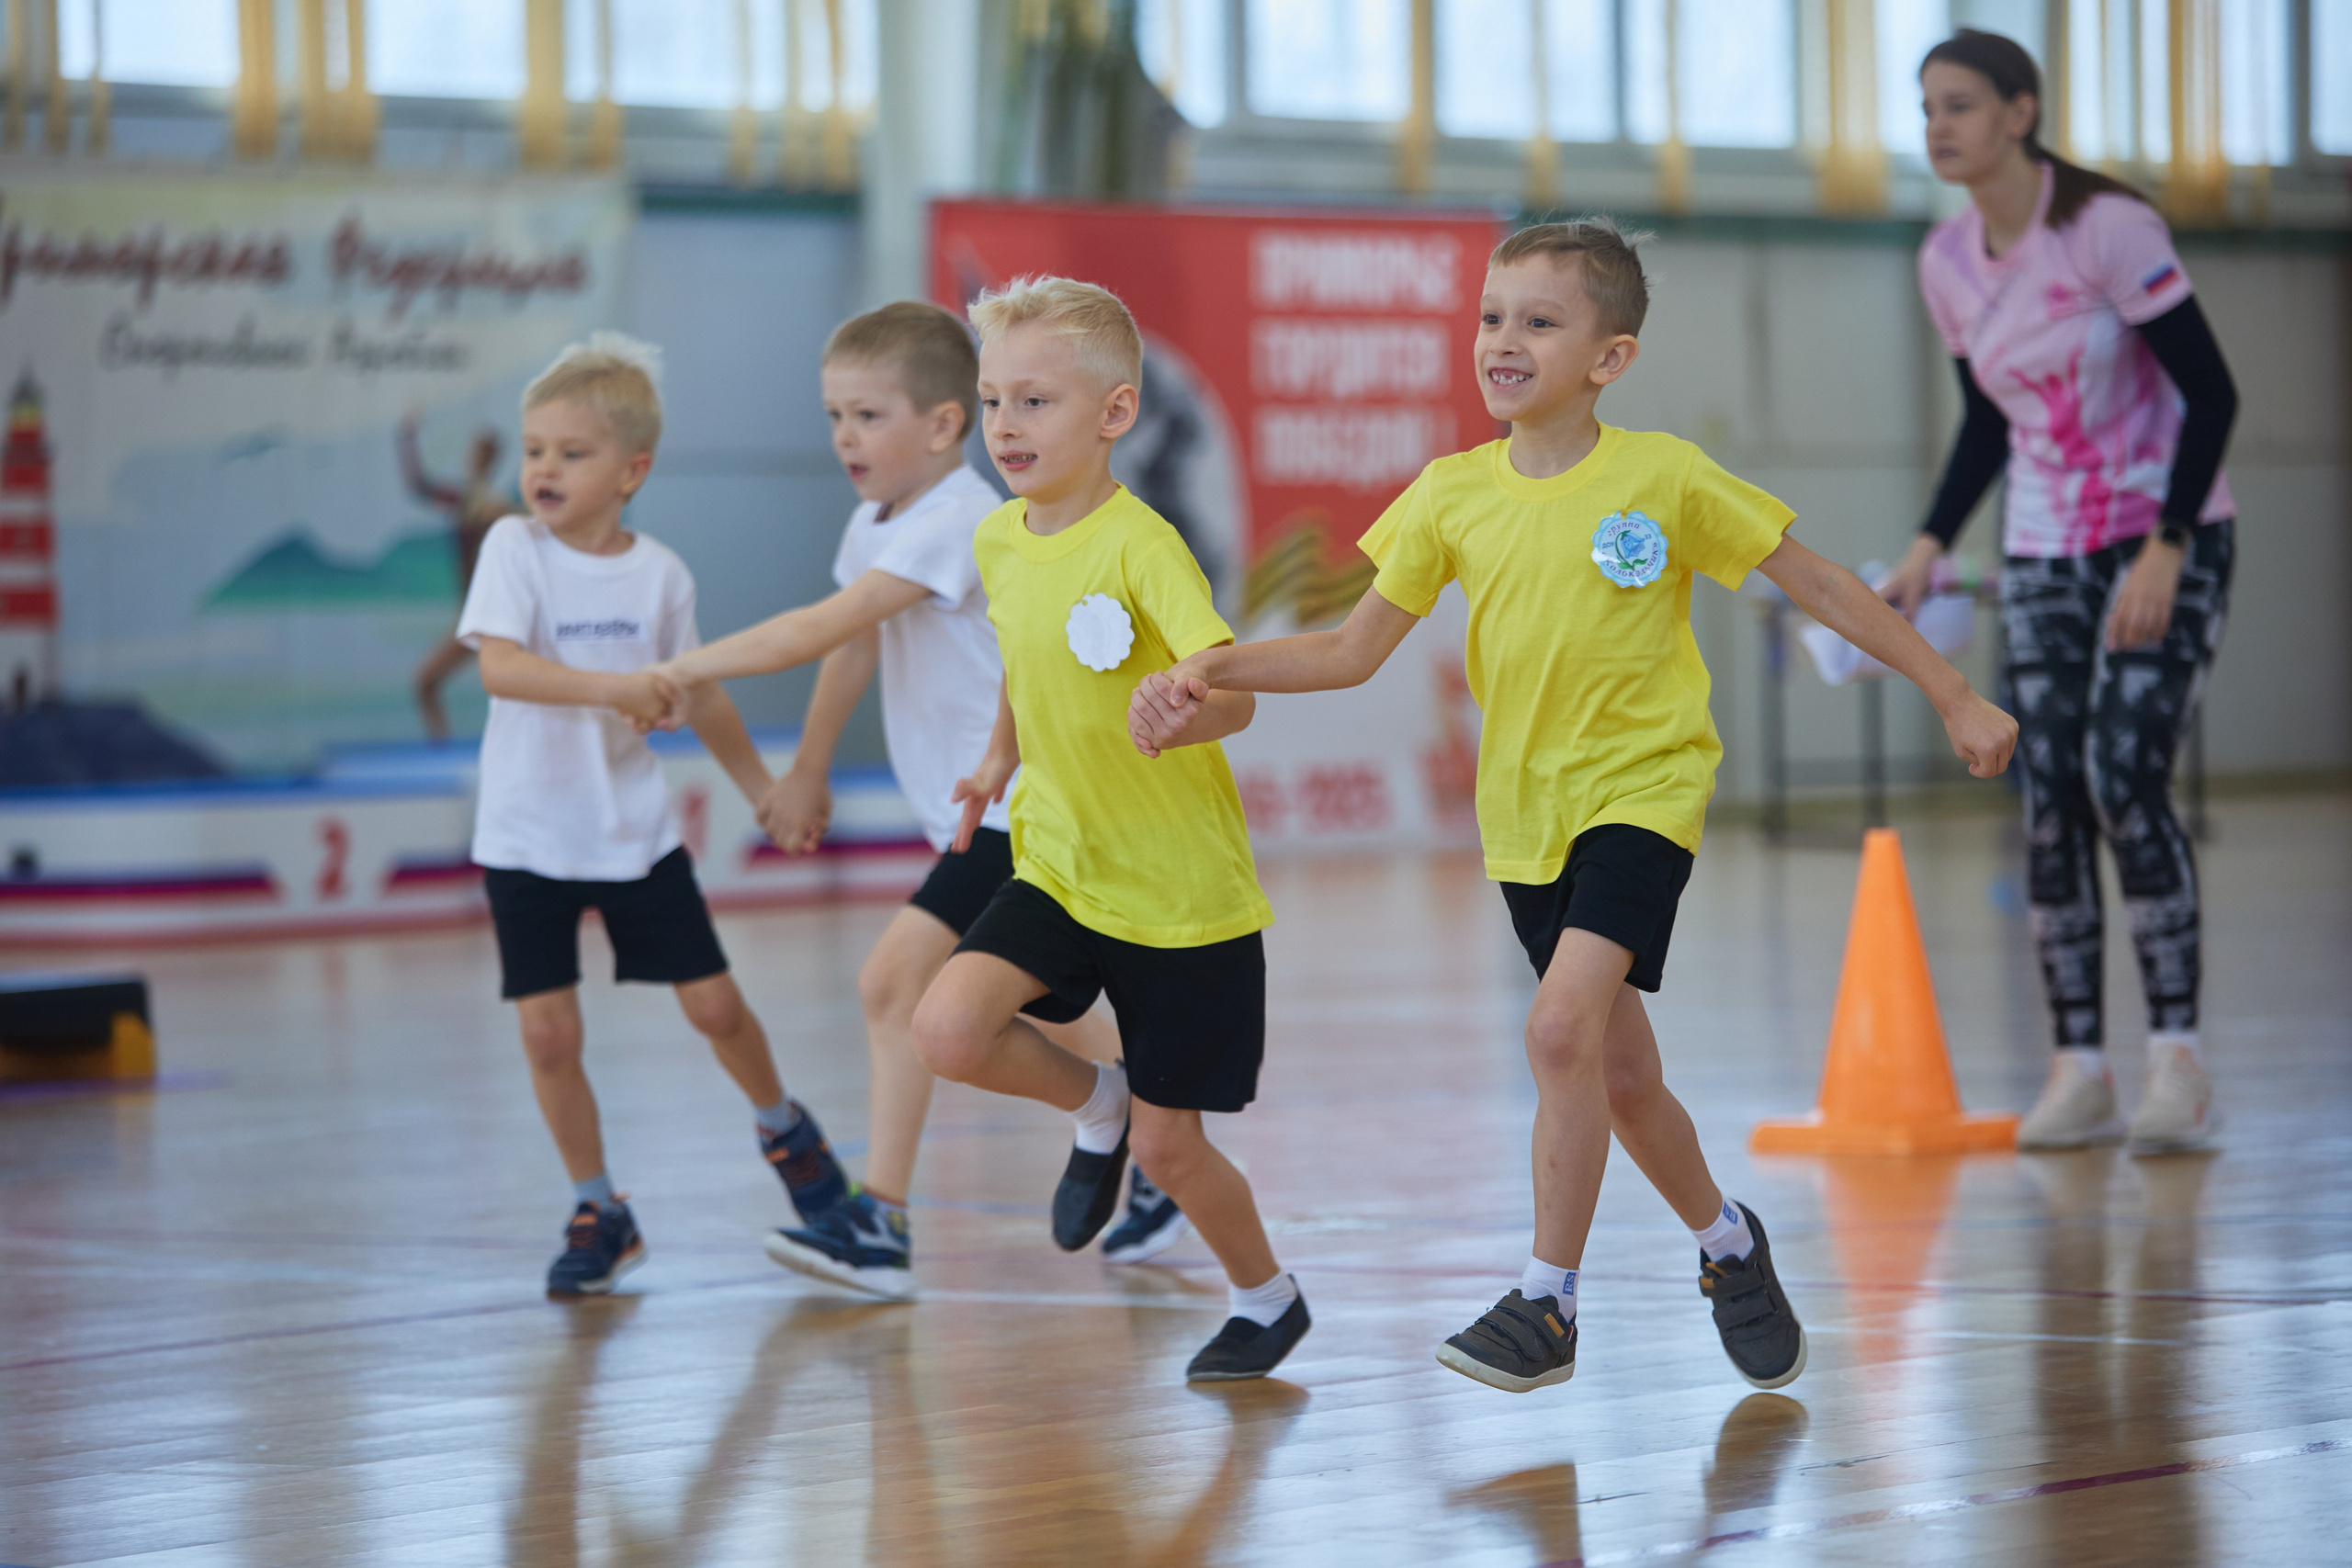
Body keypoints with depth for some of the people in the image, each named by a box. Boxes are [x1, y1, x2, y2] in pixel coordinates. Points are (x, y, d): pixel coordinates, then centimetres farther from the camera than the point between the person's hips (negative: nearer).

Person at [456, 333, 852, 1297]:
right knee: (548, 1030, -6)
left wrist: (762, 787, 22)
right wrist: (609, 688, -38)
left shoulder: (660, 575, -1)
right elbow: (498, 667, -25)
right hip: (528, 835, -2)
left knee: (714, 1006, 4)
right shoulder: (515, 549, -10)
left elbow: (696, 692, 14)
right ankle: (597, 1214, 11)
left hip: (636, 828, 2)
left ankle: (783, 1127, 34)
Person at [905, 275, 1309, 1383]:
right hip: (1060, 866, 6)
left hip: (1184, 890, -6)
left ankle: (1266, 1296, 32)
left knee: (1167, 1147, 2)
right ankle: (1093, 1106, 13)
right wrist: (1000, 761, 21)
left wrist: (1184, 709, -55)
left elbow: (1234, 694, -35)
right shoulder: (998, 542, 0)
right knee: (947, 1030, -18)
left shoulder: (1141, 545, -22)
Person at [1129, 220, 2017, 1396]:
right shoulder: (1451, 496, -1)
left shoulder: (1663, 480, -10)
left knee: (1563, 1029, -23)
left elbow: (1819, 586, -2)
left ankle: (1546, 1304, -13)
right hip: (1524, 812, 5)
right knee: (1618, 1077, 12)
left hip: (1640, 788, -5)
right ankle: (1729, 1246, 38)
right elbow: (1353, 651, 5)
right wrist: (1215, 670, -10)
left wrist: (1954, 698, 0)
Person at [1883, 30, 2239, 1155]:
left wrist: (2164, 554, -21)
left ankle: (2176, 1057, -12)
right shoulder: (1946, 263, 2)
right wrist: (1931, 545, 3)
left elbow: (2211, 393, -15)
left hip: (2169, 541, -5)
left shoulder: (2107, 227, -16)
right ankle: (2079, 1068, 2)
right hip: (2043, 556, 5)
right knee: (2049, 804, -3)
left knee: (2127, 779, -17)